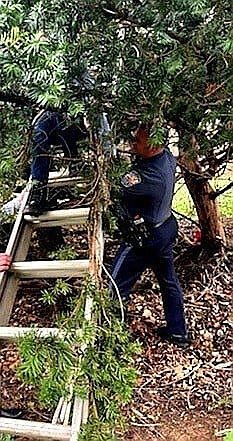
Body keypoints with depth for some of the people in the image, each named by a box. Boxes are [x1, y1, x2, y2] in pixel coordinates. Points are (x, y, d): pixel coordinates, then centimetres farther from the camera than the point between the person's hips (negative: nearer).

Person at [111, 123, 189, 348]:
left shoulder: (149, 177, -35)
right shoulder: (167, 156, -9)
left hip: (145, 239, -9)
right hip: (166, 227, 9)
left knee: (116, 286, 9)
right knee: (168, 280, 23)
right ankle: (178, 332, 39)